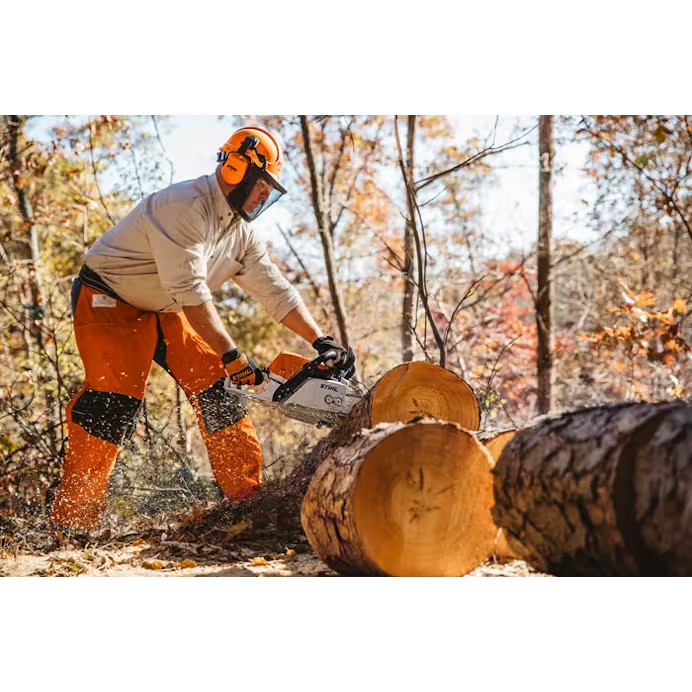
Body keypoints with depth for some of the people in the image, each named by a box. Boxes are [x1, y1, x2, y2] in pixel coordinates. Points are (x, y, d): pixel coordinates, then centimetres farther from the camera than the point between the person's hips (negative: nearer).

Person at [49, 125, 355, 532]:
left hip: (165, 311, 9)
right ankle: (73, 517, -10)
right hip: (108, 302, -8)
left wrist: (322, 342, -9)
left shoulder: (241, 231, 1)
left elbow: (274, 289, 0)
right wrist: (232, 354, -33)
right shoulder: (185, 207, -27)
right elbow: (189, 288, -33)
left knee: (214, 384, 0)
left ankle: (249, 495, 5)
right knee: (114, 399, -17)